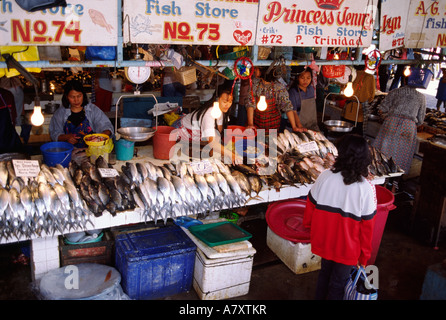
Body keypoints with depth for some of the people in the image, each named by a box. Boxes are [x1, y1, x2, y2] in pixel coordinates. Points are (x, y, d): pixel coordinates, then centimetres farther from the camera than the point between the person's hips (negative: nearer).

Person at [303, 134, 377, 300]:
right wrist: (364, 255, 1)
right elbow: (367, 226, -13)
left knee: (325, 272, 28)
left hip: (324, 241, 3)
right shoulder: (367, 188, -21)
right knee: (338, 283, 19)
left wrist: (308, 224, 18)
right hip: (347, 248, -3)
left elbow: (311, 205, -3)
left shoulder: (324, 176, -16)